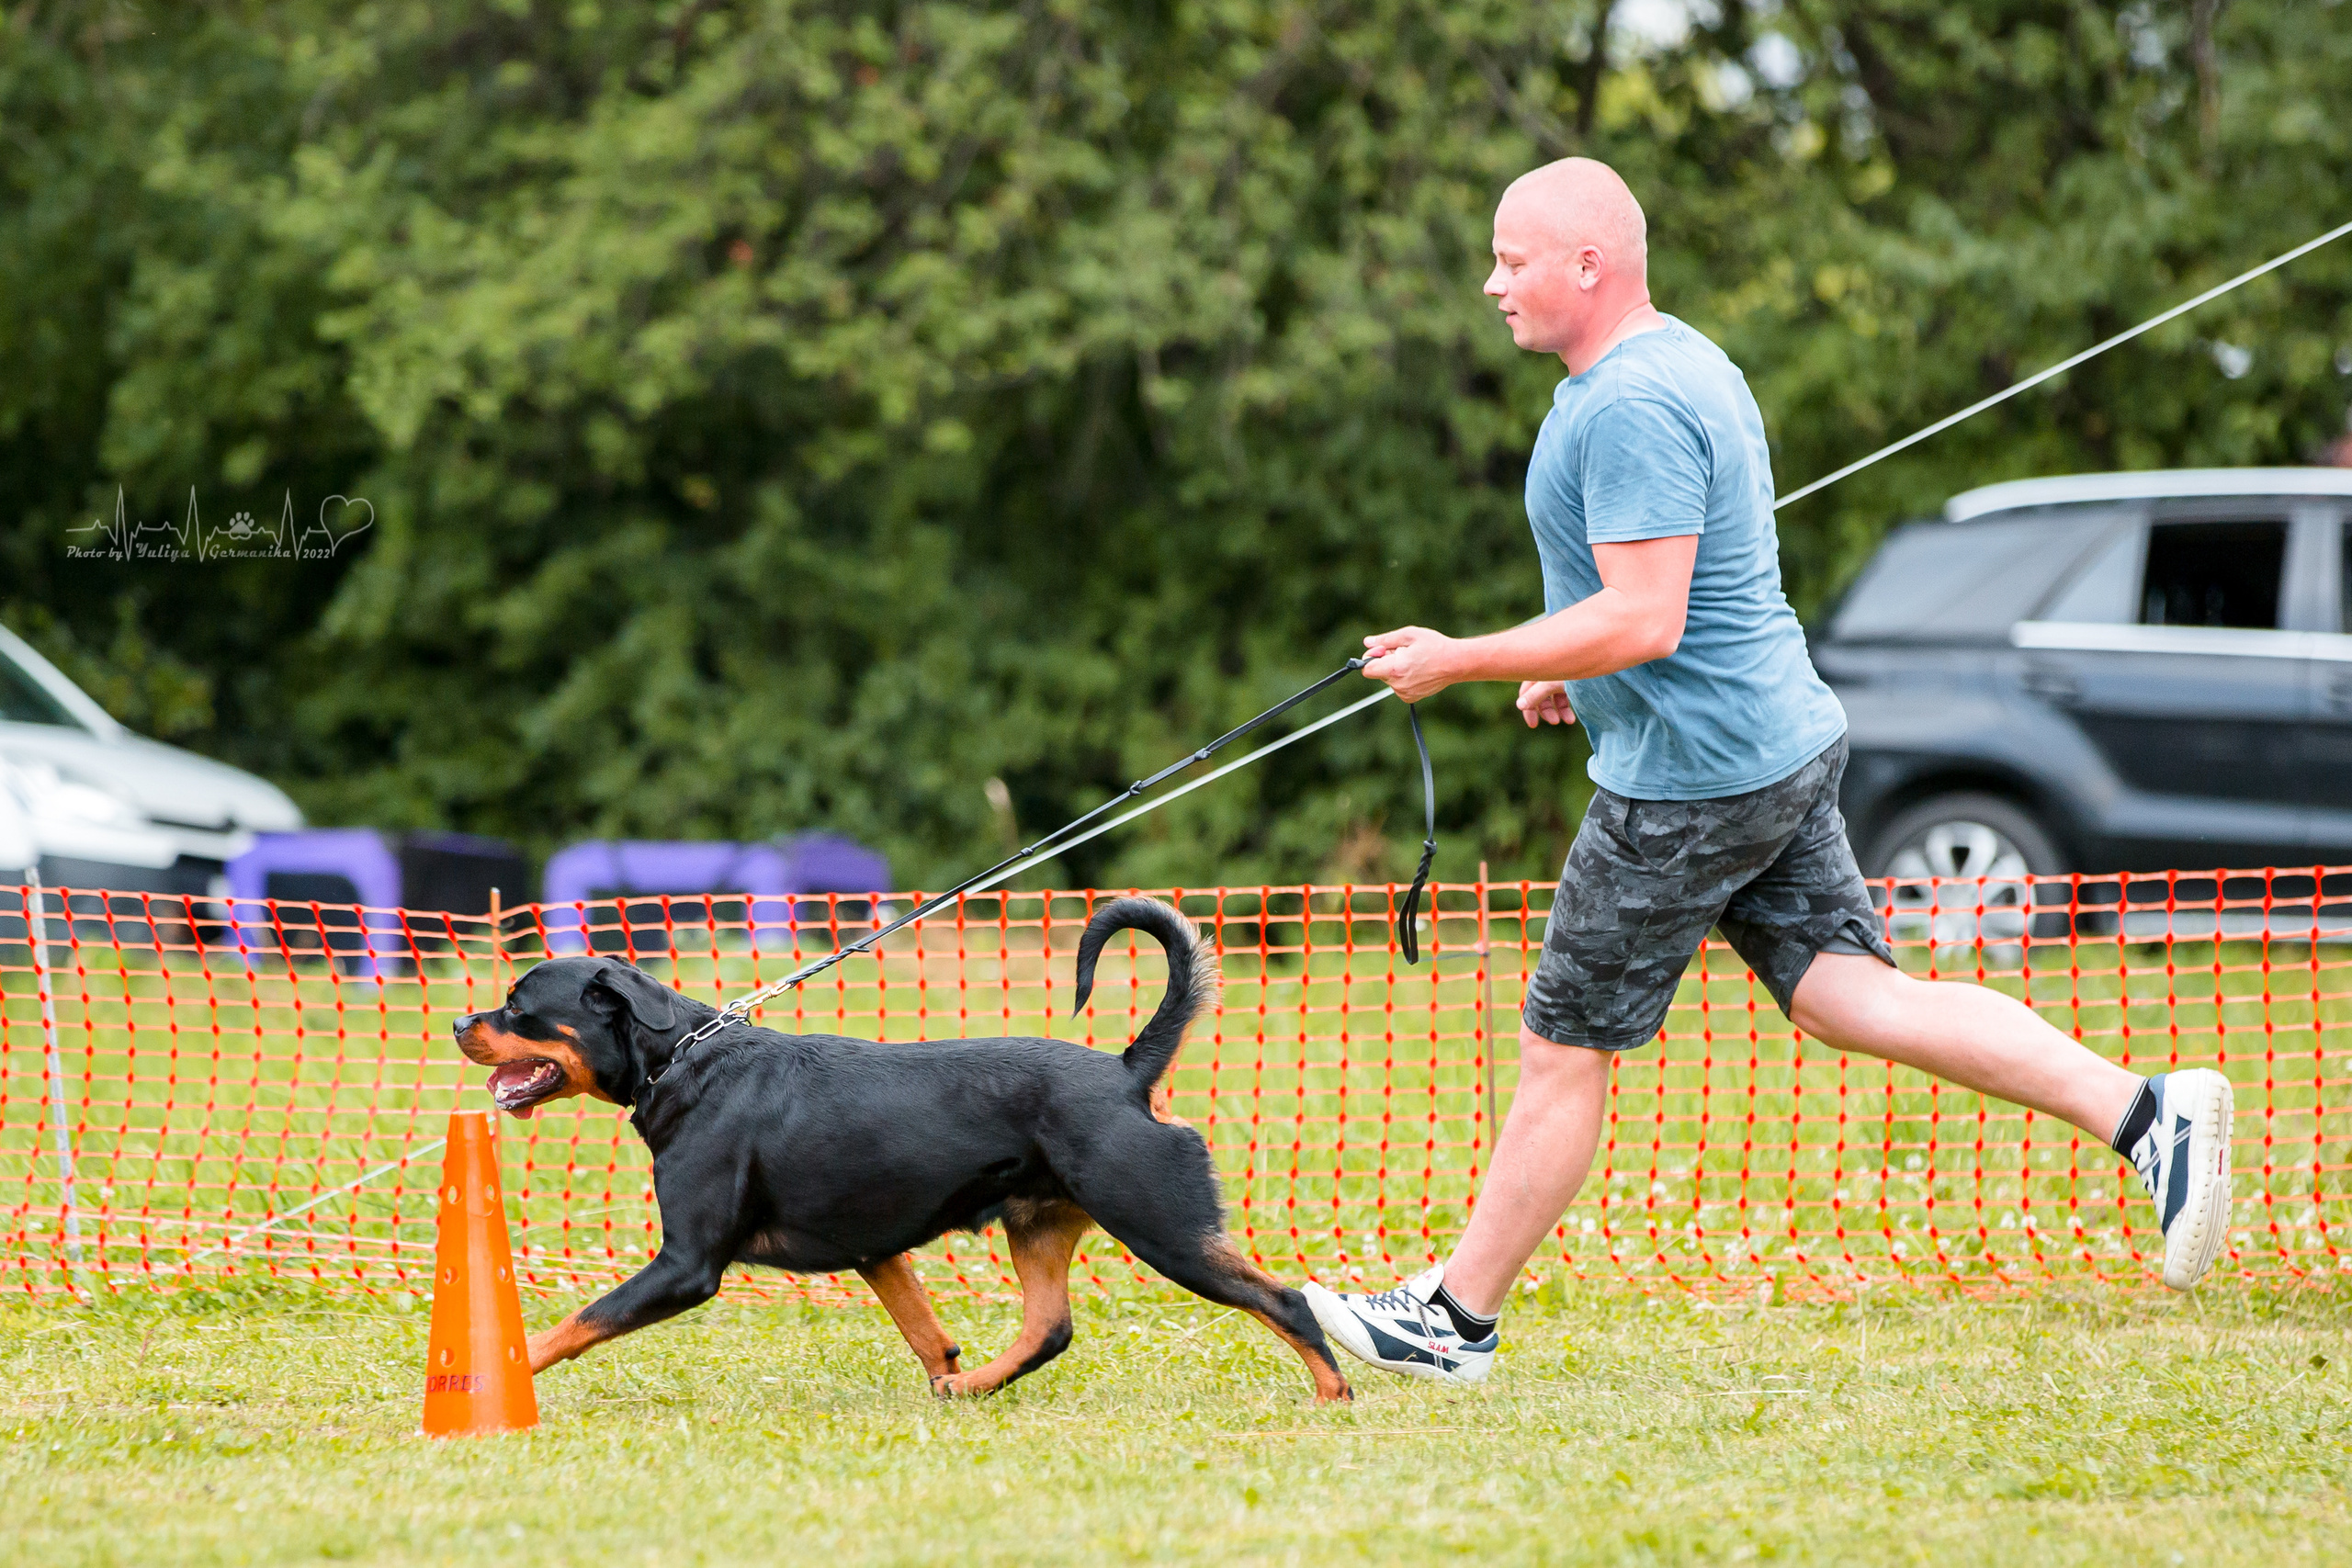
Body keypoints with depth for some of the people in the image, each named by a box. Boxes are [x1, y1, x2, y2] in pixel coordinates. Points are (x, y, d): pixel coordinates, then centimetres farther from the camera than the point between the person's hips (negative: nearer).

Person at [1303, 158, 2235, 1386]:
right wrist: (1574, 670, 18)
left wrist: (1461, 663, -19)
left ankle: (1454, 1318, 10)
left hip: (1691, 779, -10)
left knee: (1563, 1052, 0)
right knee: (1851, 994, 5)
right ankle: (2145, 1112, -5)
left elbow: (1642, 620, -26)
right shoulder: (1688, 364, 14)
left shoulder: (1628, 408, -20)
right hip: (1785, 743, 10)